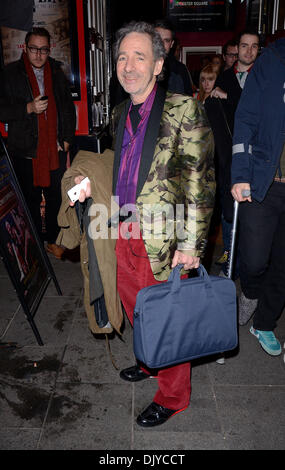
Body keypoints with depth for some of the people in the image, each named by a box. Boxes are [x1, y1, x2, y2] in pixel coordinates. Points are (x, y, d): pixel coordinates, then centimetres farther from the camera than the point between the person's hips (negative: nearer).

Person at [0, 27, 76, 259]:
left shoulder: (57, 73, 11)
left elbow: (68, 107, 18)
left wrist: (67, 138, 9)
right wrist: (28, 108, -18)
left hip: (55, 150, 3)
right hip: (26, 152, -3)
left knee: (56, 199, 9)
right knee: (30, 201, 4)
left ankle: (54, 241, 26)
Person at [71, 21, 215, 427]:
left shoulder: (184, 110, -10)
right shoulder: (120, 114, 11)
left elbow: (201, 182, -14)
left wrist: (191, 243, -17)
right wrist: (91, 181, 4)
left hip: (164, 240, -7)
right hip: (126, 232, 7)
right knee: (137, 308, 22)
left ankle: (172, 396, 31)